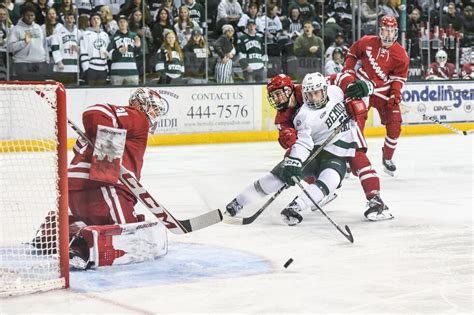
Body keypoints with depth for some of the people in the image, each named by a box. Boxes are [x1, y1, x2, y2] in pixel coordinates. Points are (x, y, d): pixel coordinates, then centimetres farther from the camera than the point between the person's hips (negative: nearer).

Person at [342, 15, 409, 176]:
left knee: (394, 125, 0)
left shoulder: (400, 54, -7)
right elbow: (352, 53, 10)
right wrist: (348, 69, -1)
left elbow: (399, 77, -2)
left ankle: (387, 158, 20)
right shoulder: (367, 42, -8)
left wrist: (395, 93, -16)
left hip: (384, 92, 2)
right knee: (357, 123, -11)